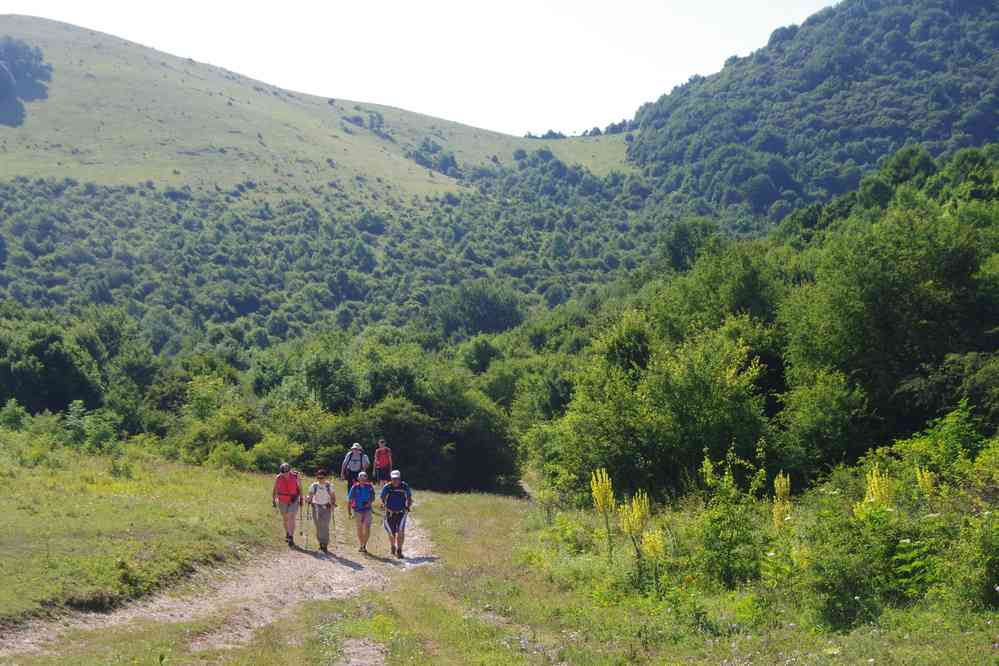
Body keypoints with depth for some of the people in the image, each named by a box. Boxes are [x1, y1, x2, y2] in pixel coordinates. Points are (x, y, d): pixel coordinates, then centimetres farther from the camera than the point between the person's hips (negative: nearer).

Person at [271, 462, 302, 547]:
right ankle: (287, 534, 35)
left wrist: (301, 498, 2)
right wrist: (273, 500, 2)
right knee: (285, 519, 13)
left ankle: (291, 537, -18)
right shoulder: (278, 478, -12)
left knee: (291, 517, -16)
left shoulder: (295, 477, -16)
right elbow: (274, 489, 2)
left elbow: (300, 488, -2)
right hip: (282, 501, 2)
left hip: (294, 501, -2)